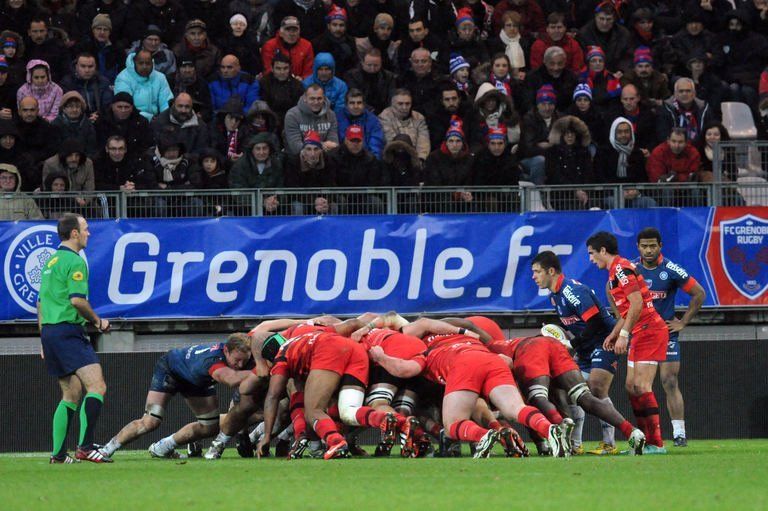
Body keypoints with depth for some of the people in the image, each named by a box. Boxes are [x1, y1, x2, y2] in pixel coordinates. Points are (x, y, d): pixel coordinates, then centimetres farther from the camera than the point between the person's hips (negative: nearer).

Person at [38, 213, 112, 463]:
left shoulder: (51, 261, 19)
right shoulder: (74, 261, -10)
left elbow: (41, 302, 23)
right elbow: (77, 300, -20)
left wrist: (44, 341, 27)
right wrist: (98, 321, -5)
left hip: (49, 331, 10)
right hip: (68, 331, -10)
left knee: (71, 394, 13)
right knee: (97, 386, -14)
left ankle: (58, 453, 9)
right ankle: (85, 446, -23)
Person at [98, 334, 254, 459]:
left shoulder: (238, 353, -28)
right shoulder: (213, 358, -48)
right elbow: (231, 379, -67)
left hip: (196, 382, 8)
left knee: (210, 427, 1)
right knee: (150, 422, -21)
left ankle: (162, 448, 18)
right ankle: (107, 449, -3)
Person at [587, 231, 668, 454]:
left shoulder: (621, 269, -12)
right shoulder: (614, 273, 19)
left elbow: (637, 303, -21)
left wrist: (623, 334, -21)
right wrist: (614, 334, 17)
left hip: (650, 331, -10)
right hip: (640, 334, 10)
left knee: (641, 386, -14)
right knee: (632, 386, 10)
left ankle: (656, 444, -15)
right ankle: (645, 441, 12)